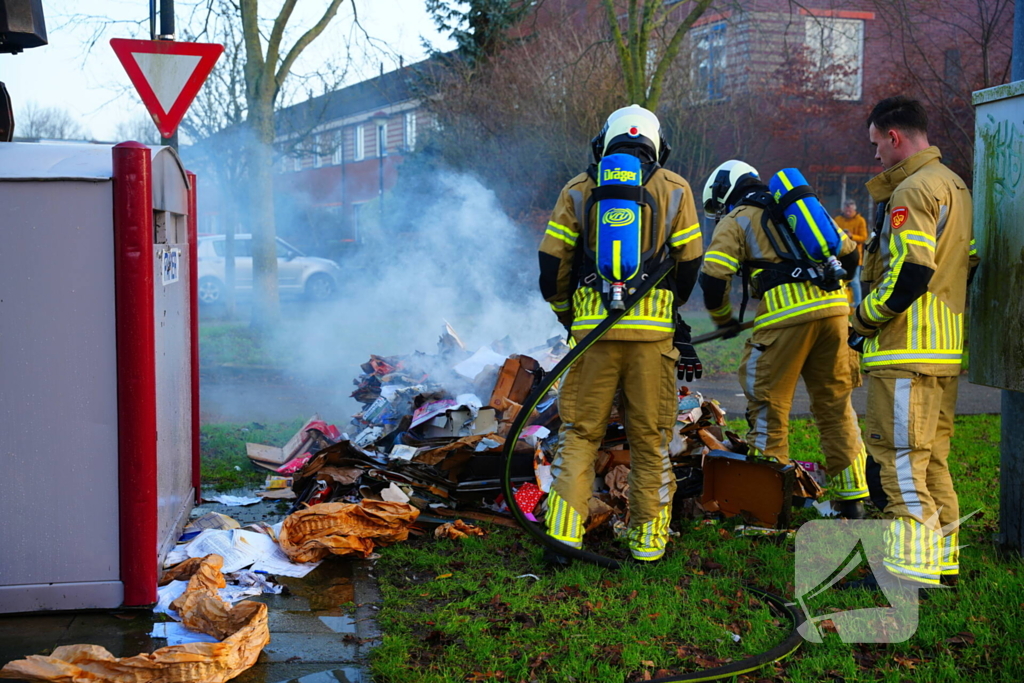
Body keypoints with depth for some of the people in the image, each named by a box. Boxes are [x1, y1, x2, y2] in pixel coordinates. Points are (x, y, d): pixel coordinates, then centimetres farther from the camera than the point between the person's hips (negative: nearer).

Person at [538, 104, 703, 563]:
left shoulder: (578, 190, 9)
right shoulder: (675, 189, 9)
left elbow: (551, 262, 6)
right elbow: (690, 263, 9)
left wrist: (566, 314, 22)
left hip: (592, 327, 0)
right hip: (653, 328, 0)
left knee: (580, 431, 8)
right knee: (650, 437, 9)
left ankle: (564, 532, 2)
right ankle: (649, 537, 15)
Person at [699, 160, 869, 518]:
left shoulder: (735, 220, 10)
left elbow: (712, 279, -2)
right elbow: (849, 254, 25)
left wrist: (723, 319, 15)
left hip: (786, 314, -6)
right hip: (833, 310, 6)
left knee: (768, 405, 5)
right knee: (835, 404, 13)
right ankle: (853, 501, 18)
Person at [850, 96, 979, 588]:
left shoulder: (911, 191, -14)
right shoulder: (955, 187, 18)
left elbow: (908, 274, -23)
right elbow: (967, 264, 21)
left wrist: (863, 318, -11)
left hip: (907, 351, -10)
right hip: (945, 349, 10)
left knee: (899, 460, -6)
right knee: (932, 458, 16)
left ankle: (911, 569, -3)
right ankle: (942, 560, 24)